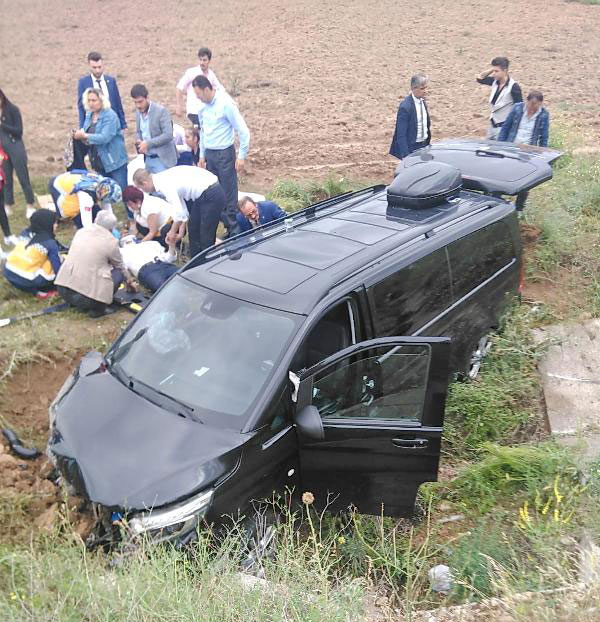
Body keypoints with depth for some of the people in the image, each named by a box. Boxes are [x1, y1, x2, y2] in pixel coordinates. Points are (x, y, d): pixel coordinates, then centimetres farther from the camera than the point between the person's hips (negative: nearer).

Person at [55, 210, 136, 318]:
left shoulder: (81, 232, 11)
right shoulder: (111, 241, -3)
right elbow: (120, 266, 14)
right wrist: (130, 281, 36)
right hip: (87, 297, -6)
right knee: (118, 273, 11)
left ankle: (77, 304, 18)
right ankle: (98, 308, 4)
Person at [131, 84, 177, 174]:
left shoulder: (161, 111, -14)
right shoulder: (138, 112, 6)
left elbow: (168, 135, -20)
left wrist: (148, 143, -23)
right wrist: (138, 141, -4)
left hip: (162, 159, -6)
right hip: (148, 159, 7)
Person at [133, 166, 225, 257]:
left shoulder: (164, 185, -19)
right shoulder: (164, 178, 10)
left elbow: (179, 212, -21)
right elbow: (180, 206, 14)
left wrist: (172, 232, -4)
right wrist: (181, 232, 14)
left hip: (212, 195, -10)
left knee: (206, 236, -5)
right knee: (192, 229, 19)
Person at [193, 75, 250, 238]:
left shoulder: (226, 104, -14)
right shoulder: (203, 107, 7)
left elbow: (243, 131, -12)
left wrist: (241, 156, -12)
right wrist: (202, 155, 20)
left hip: (224, 153, -7)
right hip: (209, 154, 7)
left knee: (229, 194, -3)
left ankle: (233, 230, 4)